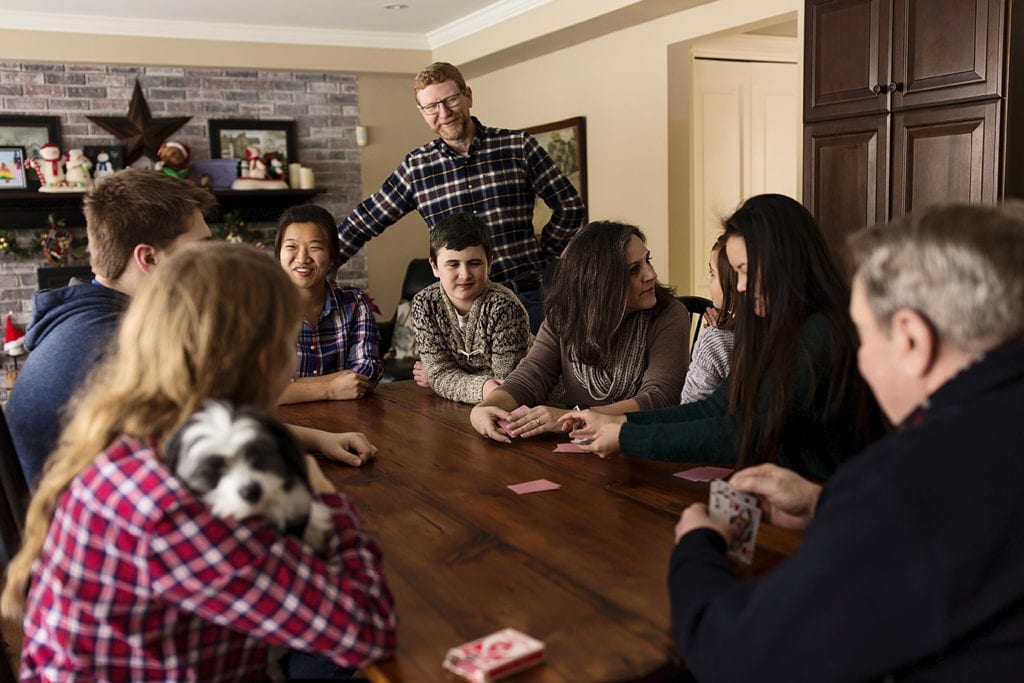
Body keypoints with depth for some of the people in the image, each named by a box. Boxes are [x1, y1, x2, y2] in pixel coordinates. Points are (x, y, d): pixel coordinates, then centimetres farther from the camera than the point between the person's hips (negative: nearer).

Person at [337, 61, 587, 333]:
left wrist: (541, 256, 4)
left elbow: (570, 207, 6)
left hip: (524, 298, -1)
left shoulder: (518, 146, 1)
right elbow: (364, 222, 12)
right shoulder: (416, 167, 6)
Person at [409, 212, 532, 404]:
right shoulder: (424, 304, -9)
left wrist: (439, 378, -14)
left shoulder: (504, 307, -21)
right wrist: (482, 388, -33)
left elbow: (505, 379, -19)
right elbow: (440, 374, -13)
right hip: (457, 410, 3)